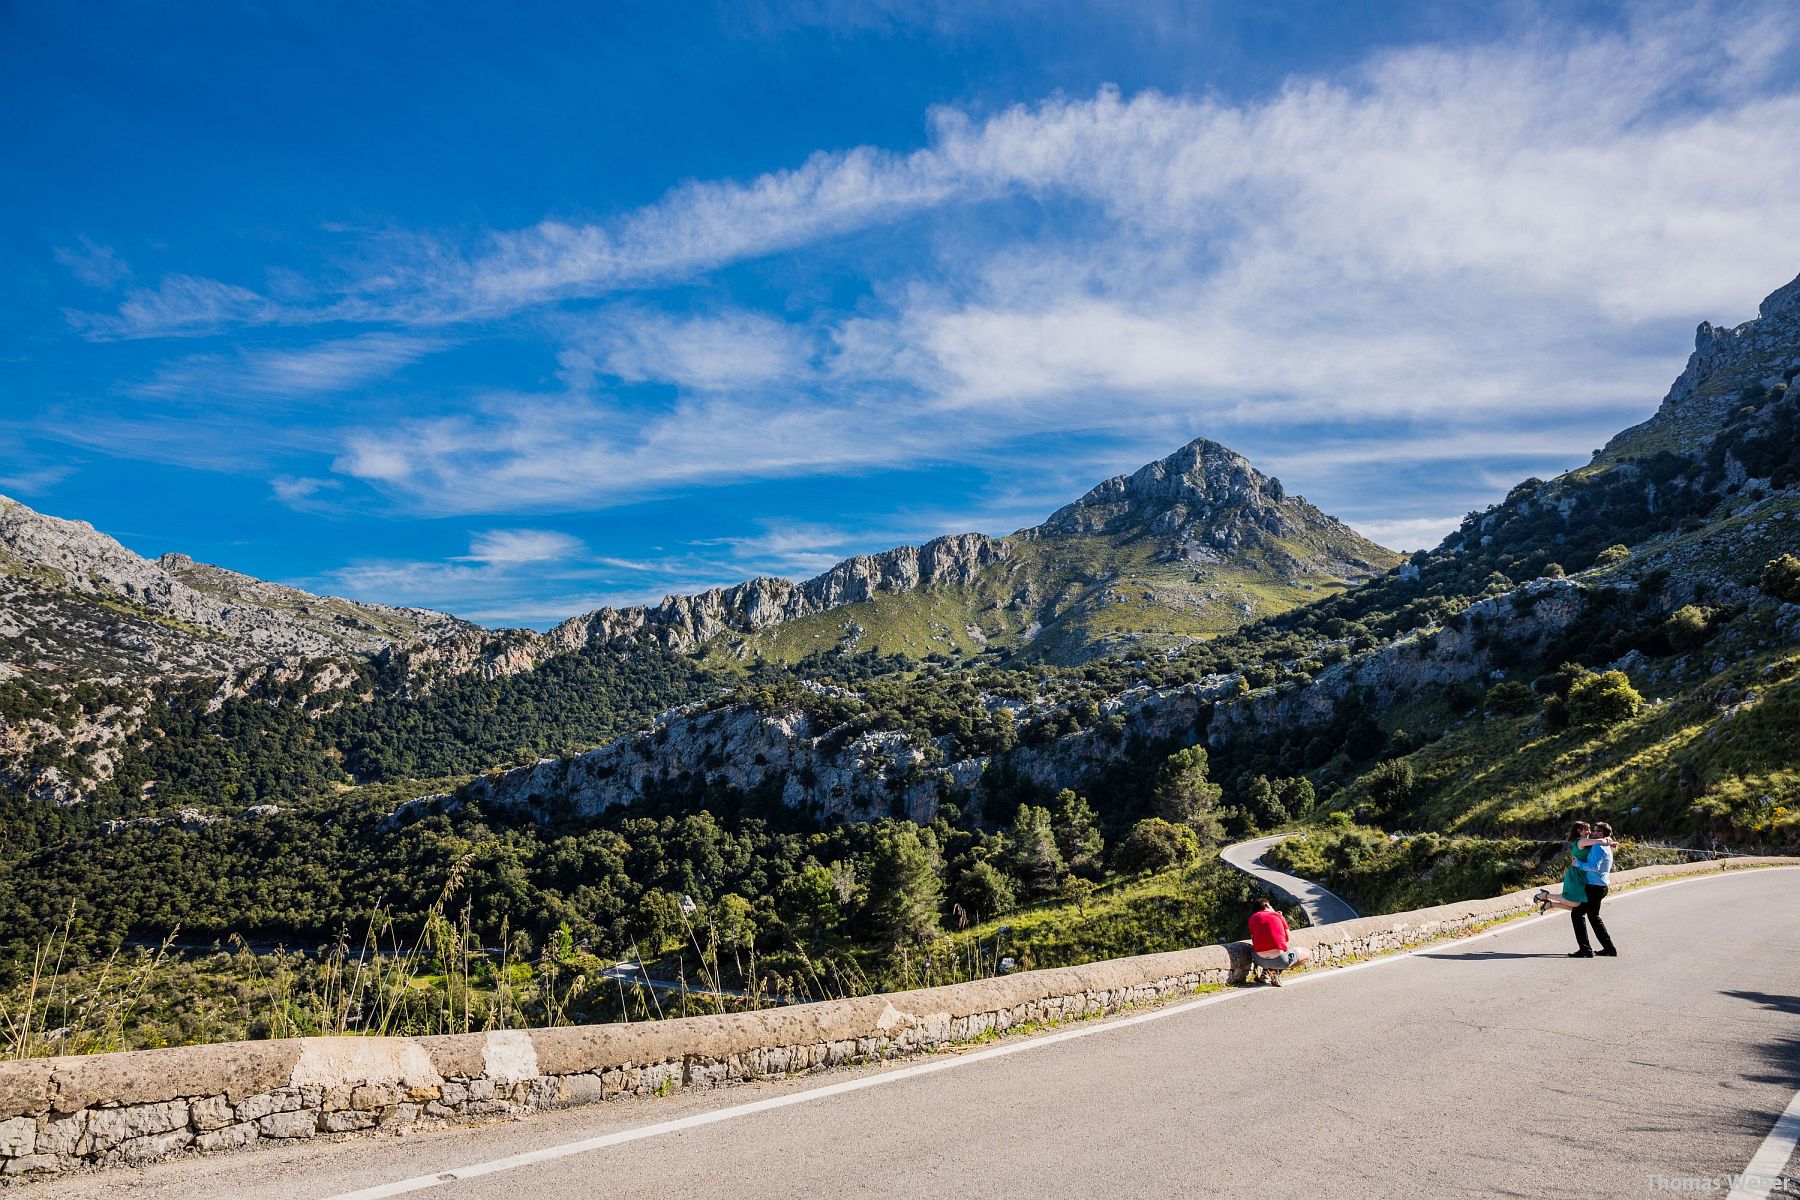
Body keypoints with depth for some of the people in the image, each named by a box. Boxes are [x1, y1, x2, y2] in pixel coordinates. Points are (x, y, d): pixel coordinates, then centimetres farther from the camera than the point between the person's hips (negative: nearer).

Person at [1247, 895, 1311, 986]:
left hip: (1260, 960, 4)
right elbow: (1287, 939, 19)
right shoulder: (1278, 915, 10)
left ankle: (1266, 971, 13)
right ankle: (1276, 971, 4)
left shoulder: (1253, 918, 14)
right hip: (1279, 959, -4)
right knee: (1307, 953, 23)